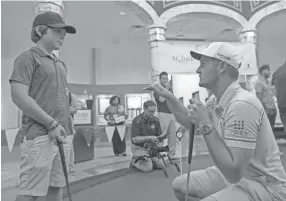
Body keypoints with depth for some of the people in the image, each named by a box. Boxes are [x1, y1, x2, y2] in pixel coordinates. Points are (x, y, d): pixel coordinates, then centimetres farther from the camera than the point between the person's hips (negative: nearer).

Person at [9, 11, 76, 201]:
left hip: (62, 135, 7)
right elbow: (19, 96, -13)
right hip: (39, 136, -7)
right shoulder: (28, 57, -2)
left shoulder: (61, 64, 19)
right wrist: (51, 124, -15)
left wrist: (69, 131, 13)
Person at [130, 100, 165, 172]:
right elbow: (134, 139, -24)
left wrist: (163, 136, -23)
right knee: (148, 168, -18)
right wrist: (149, 138, -32)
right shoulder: (137, 120, -20)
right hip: (139, 147, -6)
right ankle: (135, 161, 9)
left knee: (161, 165, 0)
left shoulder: (155, 120, -4)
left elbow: (159, 135, 1)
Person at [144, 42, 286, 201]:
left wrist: (206, 126, -29)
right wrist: (168, 97, 9)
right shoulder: (216, 100, -1)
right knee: (179, 185, 11)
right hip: (235, 174, 8)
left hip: (263, 185, -8)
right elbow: (191, 122, 18)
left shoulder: (242, 104, -29)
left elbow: (233, 172, -31)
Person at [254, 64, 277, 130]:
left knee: (272, 127, 12)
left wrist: (274, 108, 14)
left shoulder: (269, 82, 17)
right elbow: (259, 98, -15)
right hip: (267, 110, -8)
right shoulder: (259, 83, -10)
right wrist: (265, 109, -18)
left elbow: (272, 96, 19)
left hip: (273, 109, 8)